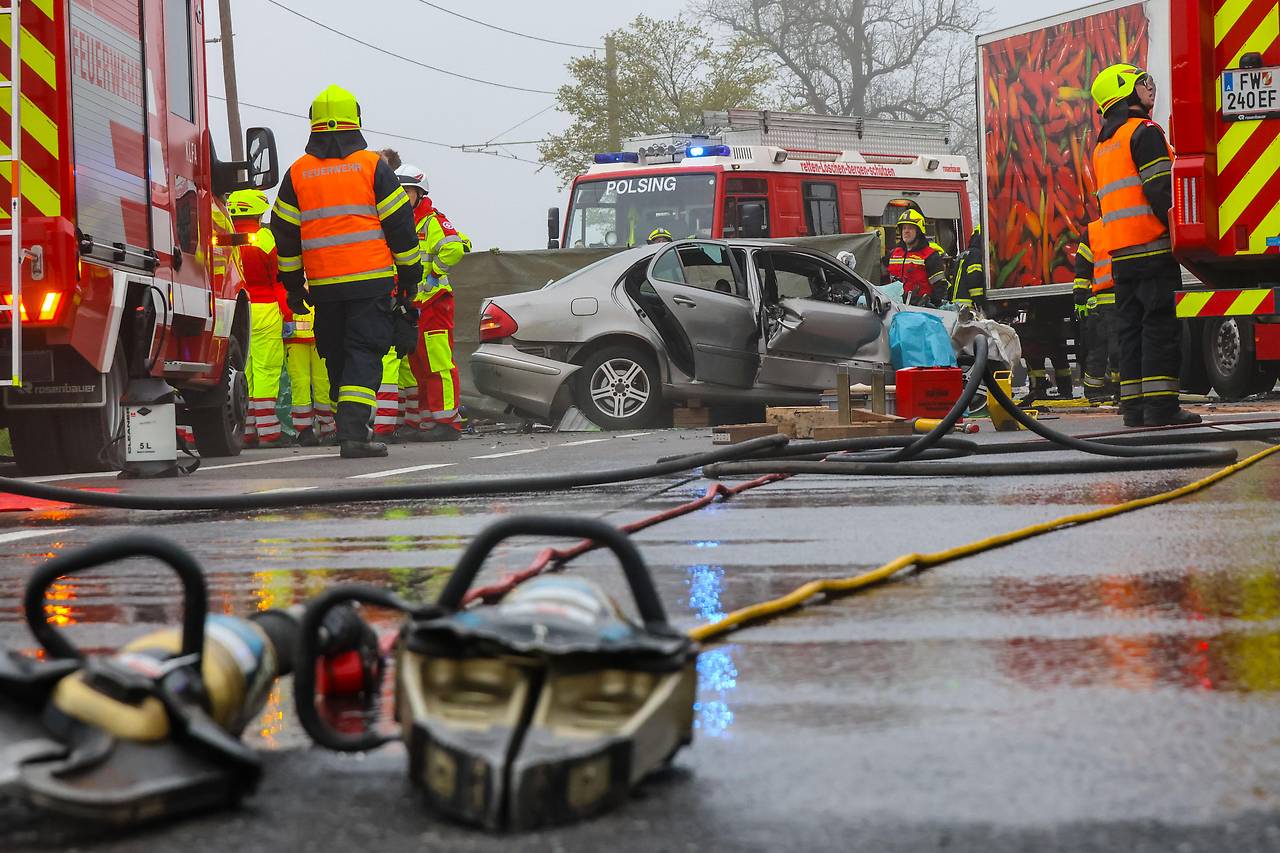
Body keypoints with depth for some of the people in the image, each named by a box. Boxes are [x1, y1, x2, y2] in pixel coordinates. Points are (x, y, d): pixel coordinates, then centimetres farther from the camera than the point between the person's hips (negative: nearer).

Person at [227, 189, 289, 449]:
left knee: (242, 371, 9)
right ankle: (268, 431, -6)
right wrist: (286, 313, -2)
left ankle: (246, 430, 10)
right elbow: (279, 279, -7)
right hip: (264, 311, -5)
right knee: (266, 370, -3)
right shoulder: (264, 238, -7)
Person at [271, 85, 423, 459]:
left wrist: (293, 284, 19)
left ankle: (350, 426, 18)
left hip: (323, 286, 3)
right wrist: (410, 274, 9)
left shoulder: (298, 172, 6)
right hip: (371, 278, -2)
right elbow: (399, 223, 1)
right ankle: (354, 431, -19)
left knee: (337, 357, 14)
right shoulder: (372, 165, -1)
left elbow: (285, 233, 10)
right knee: (364, 354, -5)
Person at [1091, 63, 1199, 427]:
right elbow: (1161, 191, -16)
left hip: (1119, 252, 9)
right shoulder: (1144, 132, -7)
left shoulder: (1103, 144, 21)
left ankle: (1134, 406, 5)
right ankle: (1160, 406, -14)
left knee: (1131, 327, 7)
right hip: (1152, 246, -9)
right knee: (1161, 326, -9)